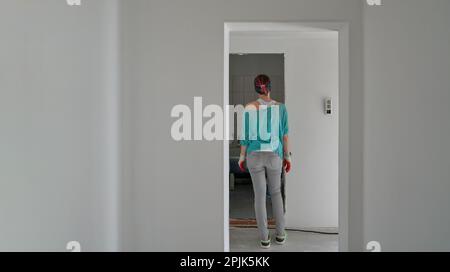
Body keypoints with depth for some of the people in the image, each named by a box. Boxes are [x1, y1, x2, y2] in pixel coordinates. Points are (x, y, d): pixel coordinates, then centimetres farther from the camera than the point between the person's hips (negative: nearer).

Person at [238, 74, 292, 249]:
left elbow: (245, 136, -5)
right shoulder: (280, 108, -6)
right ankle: (280, 234, 22)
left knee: (259, 195, 8)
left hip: (255, 156, 0)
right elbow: (285, 135, -2)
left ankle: (264, 238, 13)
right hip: (274, 156, 1)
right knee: (276, 192, 20)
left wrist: (242, 157, 8)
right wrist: (287, 157, 9)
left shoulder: (249, 109, -8)